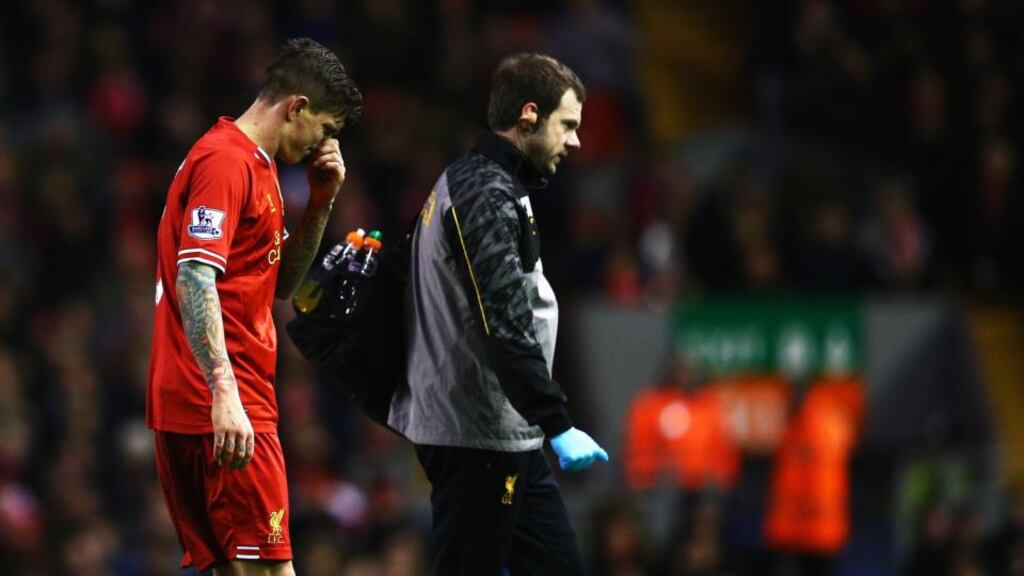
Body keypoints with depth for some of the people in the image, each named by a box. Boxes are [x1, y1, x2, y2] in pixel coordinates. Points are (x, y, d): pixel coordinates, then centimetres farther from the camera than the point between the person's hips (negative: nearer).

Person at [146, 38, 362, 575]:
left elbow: (281, 283, 26)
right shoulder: (226, 161, -11)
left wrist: (320, 203, 13)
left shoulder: (254, 165, 21)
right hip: (226, 410, -10)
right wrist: (223, 393, -30)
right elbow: (194, 280, -21)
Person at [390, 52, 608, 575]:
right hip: (478, 438, -10)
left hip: (506, 437, 10)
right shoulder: (489, 196, -16)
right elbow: (506, 328, -25)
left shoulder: (463, 182, 16)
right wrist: (559, 426, -27)